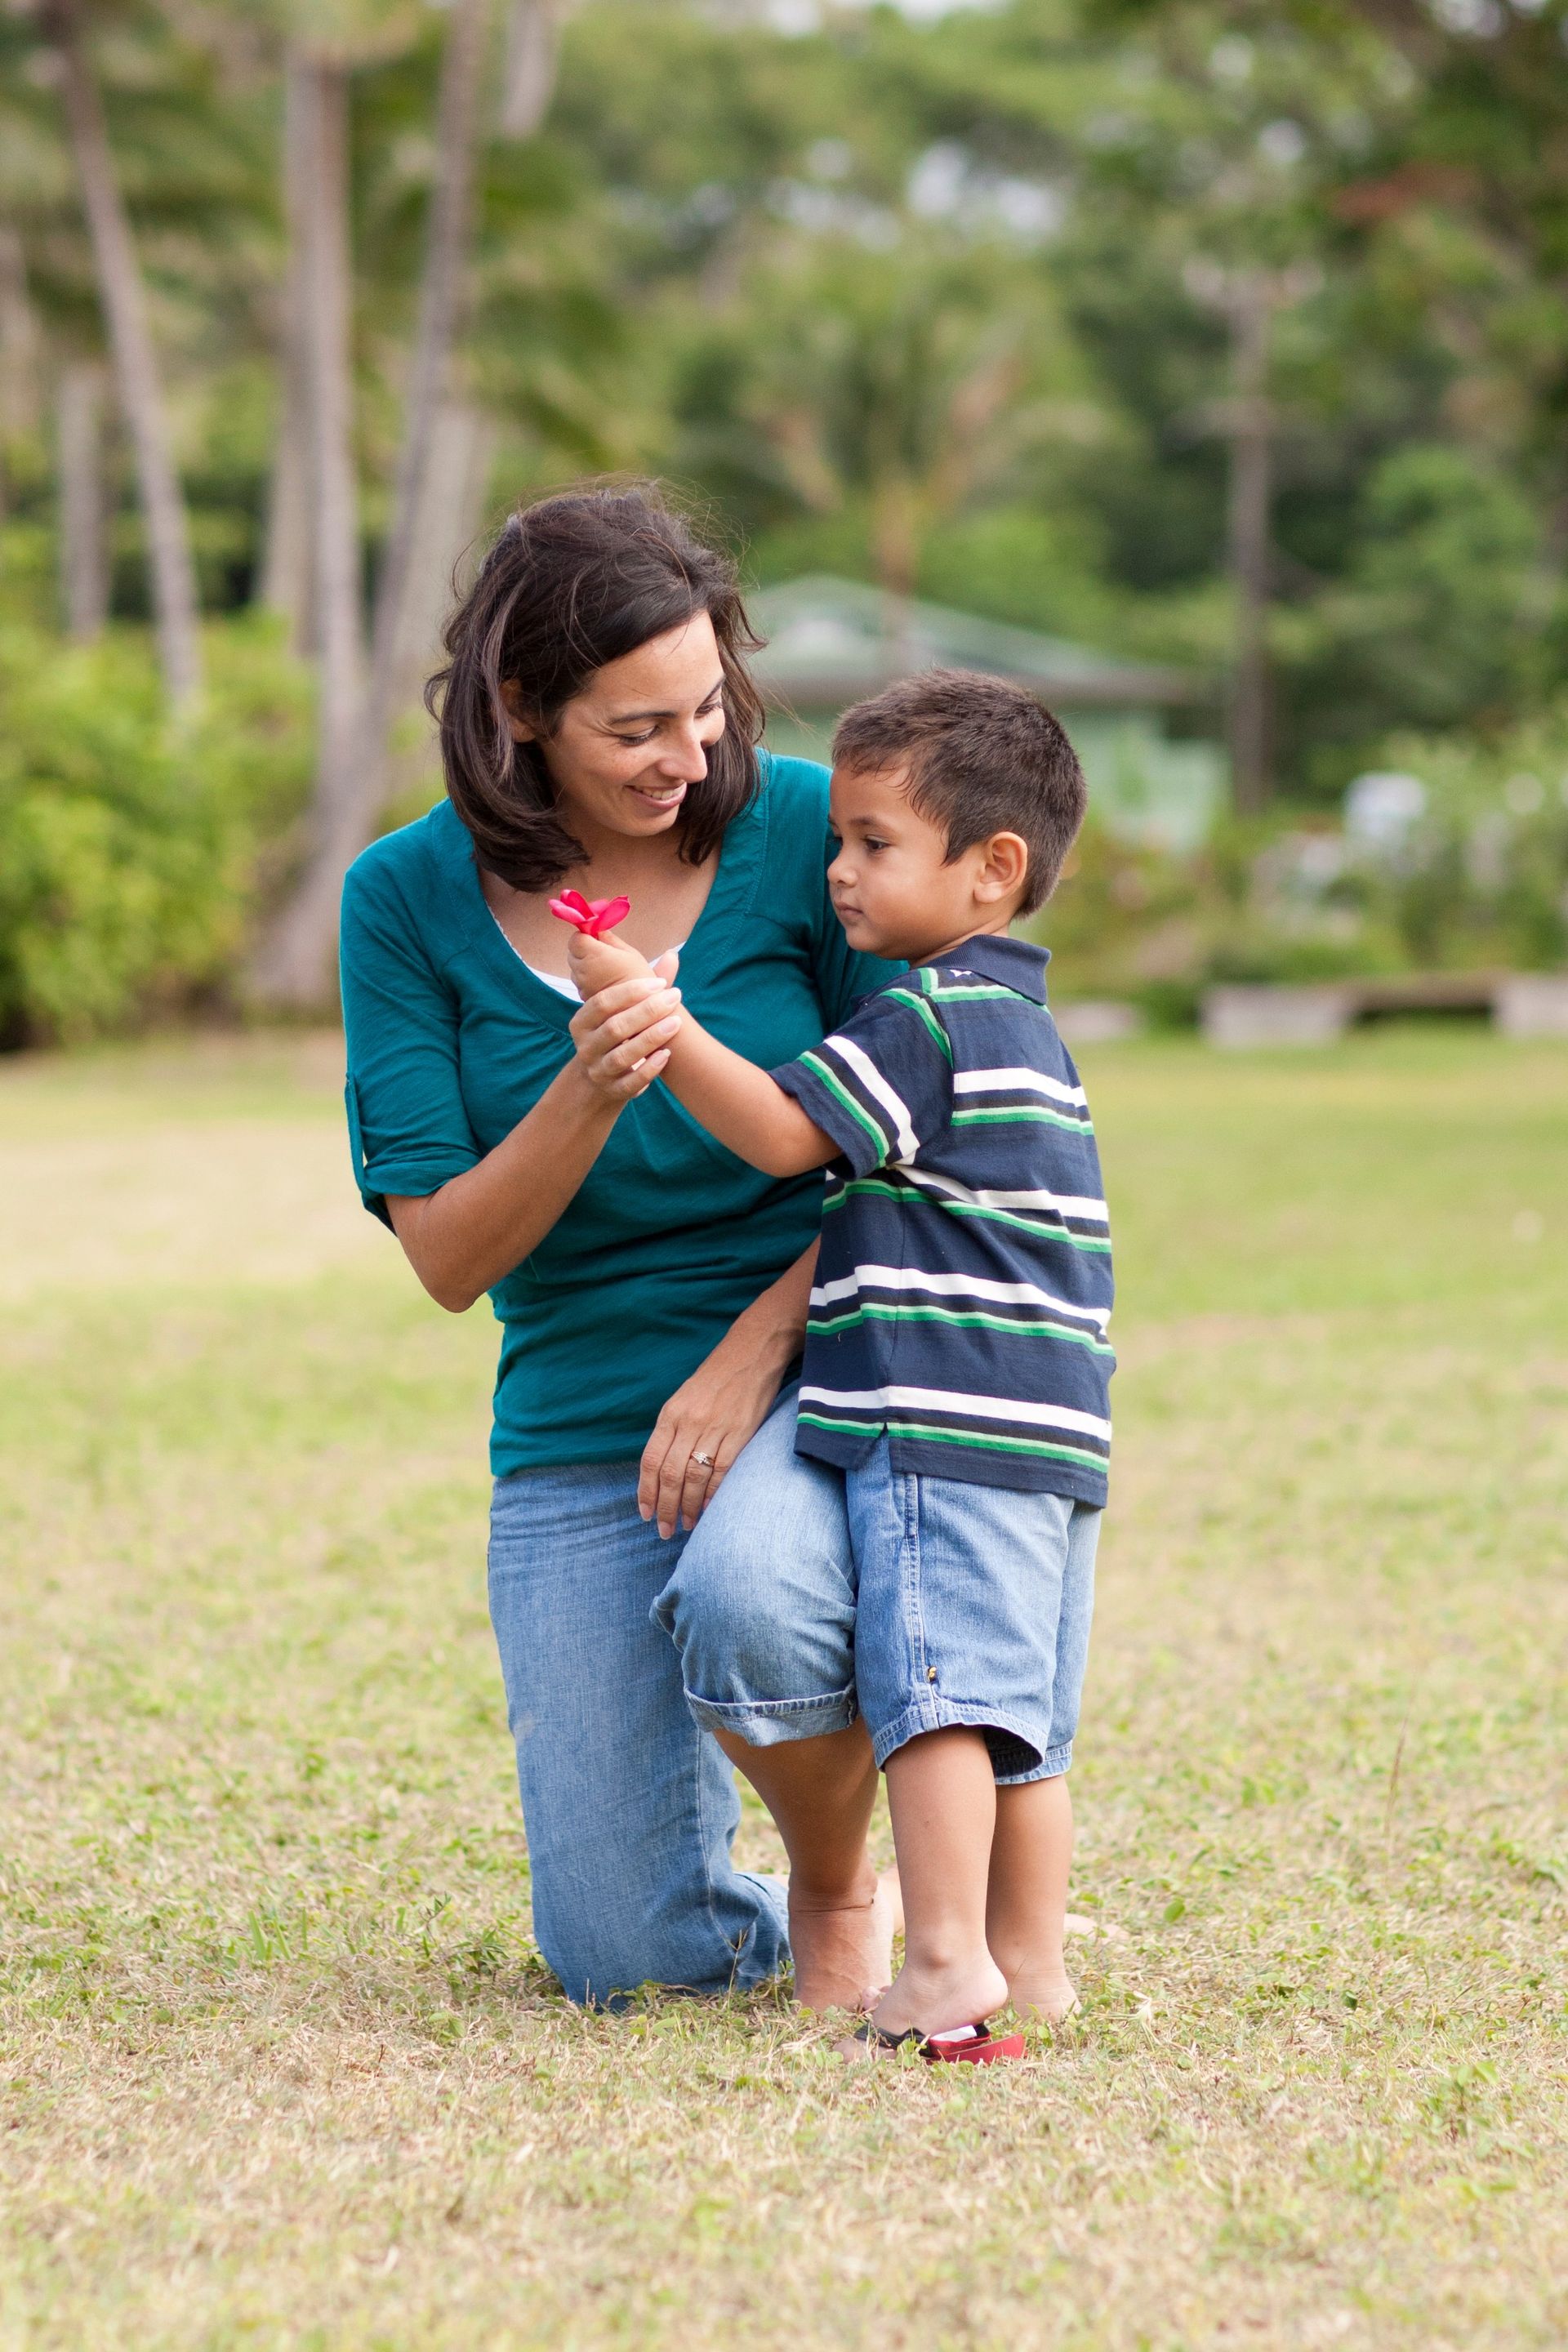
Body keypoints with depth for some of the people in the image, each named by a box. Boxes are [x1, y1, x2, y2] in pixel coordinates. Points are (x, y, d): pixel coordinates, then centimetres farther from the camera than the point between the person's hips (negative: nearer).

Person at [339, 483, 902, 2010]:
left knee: (751, 1597, -37)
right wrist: (586, 1098, -24)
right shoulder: (408, 900, -5)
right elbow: (447, 1257, -6)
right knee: (627, 1960, -6)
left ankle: (839, 1883, -3)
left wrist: (754, 1347, -16)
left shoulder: (807, 828, -8)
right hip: (580, 1431, 2)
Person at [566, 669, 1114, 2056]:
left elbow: (781, 1131, -13)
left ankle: (947, 1962, -15)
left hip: (942, 1421, -10)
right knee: (1020, 1715, 11)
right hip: (1053, 1438, 10)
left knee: (931, 1686, -11)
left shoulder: (930, 1017, -8)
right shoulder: (1024, 1027, 21)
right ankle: (1029, 1964, 13)